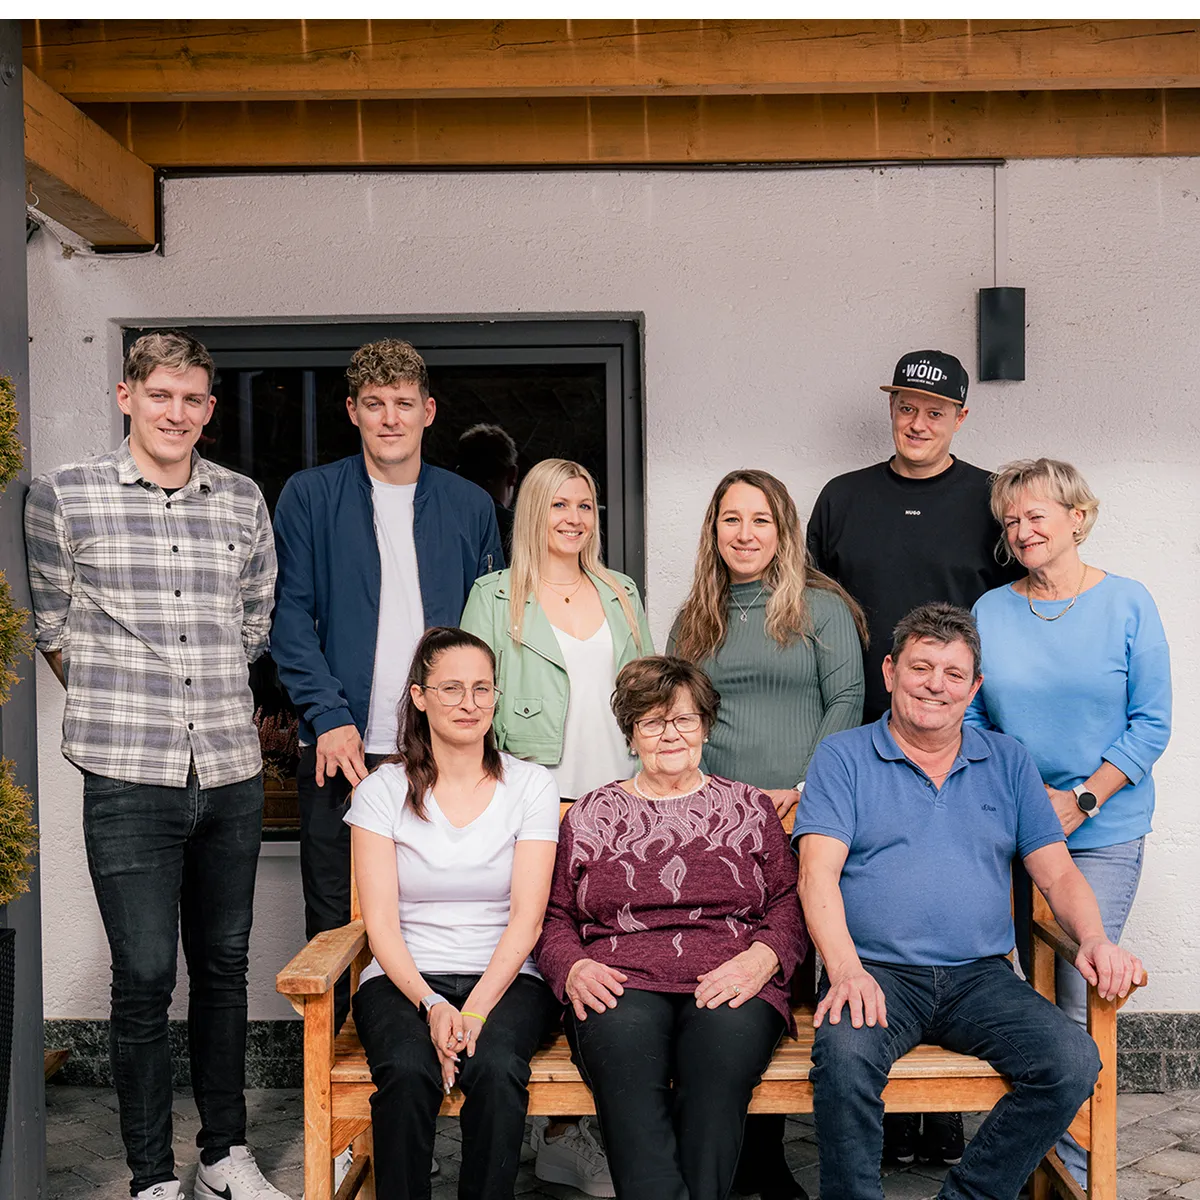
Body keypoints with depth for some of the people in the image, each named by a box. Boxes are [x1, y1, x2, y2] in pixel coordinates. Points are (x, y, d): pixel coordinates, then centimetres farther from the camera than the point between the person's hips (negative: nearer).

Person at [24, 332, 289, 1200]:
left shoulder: (243, 501, 9)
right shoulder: (64, 496, 0)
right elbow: (49, 625, 7)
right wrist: (116, 707, 8)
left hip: (233, 775, 3)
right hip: (128, 779, -3)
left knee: (224, 968, 13)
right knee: (144, 978, 0)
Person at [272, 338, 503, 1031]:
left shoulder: (470, 506, 11)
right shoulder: (310, 496, 5)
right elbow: (291, 613, 0)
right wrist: (328, 716, -11)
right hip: (341, 746, -1)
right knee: (334, 919, 5)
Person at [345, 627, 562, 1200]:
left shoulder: (530, 785, 5)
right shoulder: (383, 790, 5)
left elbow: (527, 916, -3)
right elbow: (380, 922, -2)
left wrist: (476, 1009, -16)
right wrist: (431, 1005, -18)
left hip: (507, 979, 0)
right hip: (406, 979, 0)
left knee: (496, 1067, -31)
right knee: (408, 1071, -31)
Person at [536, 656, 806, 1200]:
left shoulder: (750, 808, 21)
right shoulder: (589, 815, 21)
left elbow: (789, 905, 14)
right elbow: (553, 917, 18)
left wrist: (761, 957, -7)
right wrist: (573, 968, -4)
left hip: (731, 986, 0)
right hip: (621, 985, 0)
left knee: (723, 1042, -36)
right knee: (622, 1041, -36)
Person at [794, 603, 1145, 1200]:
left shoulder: (1008, 761, 17)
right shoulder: (842, 757, 7)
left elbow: (1057, 872, 14)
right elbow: (818, 874, -5)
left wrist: (1095, 939, -8)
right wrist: (845, 969, -22)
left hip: (981, 977, 3)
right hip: (877, 970, -3)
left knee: (1073, 1060, -22)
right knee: (845, 1056, -33)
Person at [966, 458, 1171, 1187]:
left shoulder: (1127, 603, -2)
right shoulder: (991, 612, 5)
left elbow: (1151, 723, -4)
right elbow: (969, 718, 7)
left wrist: (1080, 800, -12)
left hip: (1103, 833, -3)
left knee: (1079, 1000, -5)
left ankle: (1078, 1165, 9)